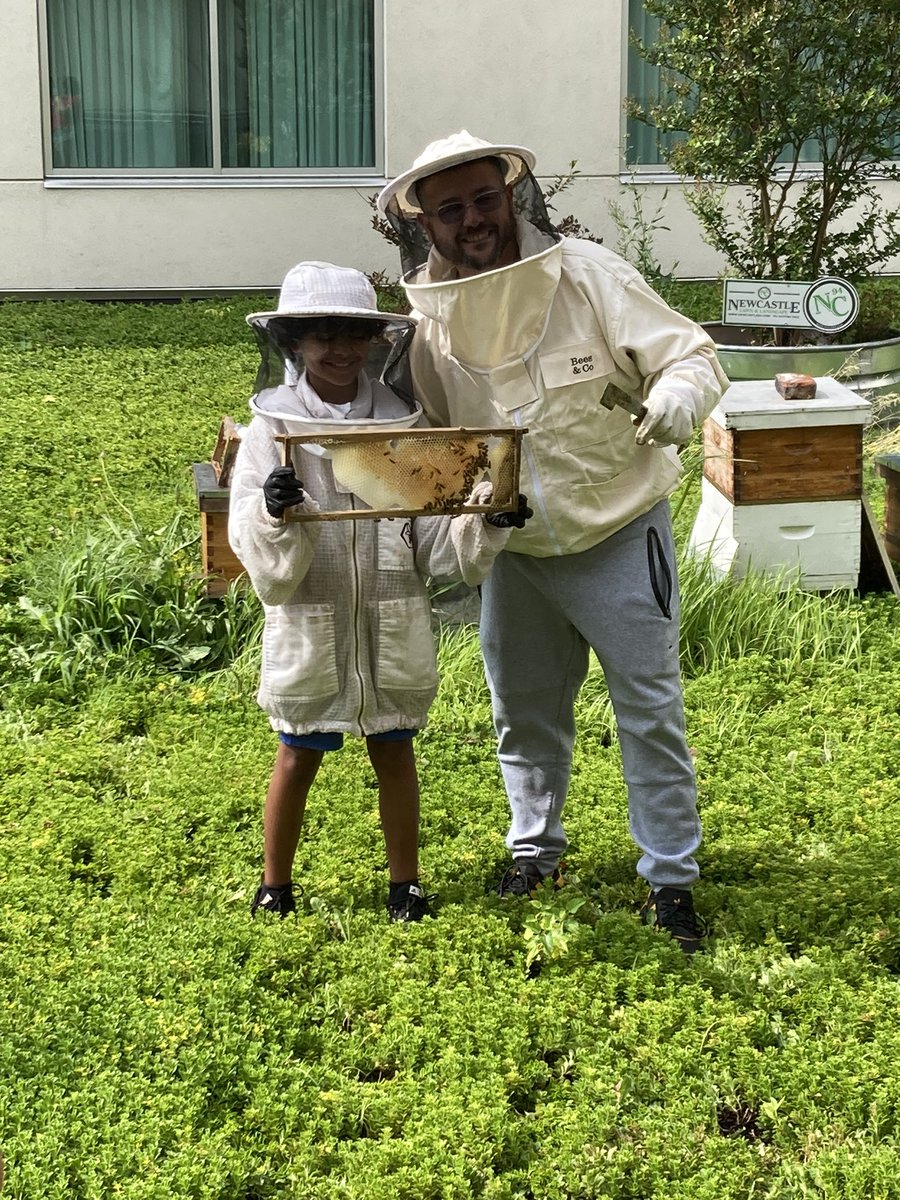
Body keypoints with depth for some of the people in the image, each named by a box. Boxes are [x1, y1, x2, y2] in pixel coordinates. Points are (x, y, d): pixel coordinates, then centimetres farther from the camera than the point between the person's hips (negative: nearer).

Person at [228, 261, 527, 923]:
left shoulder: (403, 423, 0)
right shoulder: (273, 429, -6)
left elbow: (438, 533, -1)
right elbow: (256, 548, -11)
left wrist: (490, 519, -18)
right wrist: (276, 515, -32)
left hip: (392, 623, 2)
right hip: (310, 625, -1)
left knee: (394, 750, 13)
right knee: (299, 756, 10)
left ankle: (405, 881, 30)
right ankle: (275, 887, 29)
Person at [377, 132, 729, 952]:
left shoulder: (587, 275, -18)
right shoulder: (427, 315, -7)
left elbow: (693, 354, -16)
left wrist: (676, 399, -38)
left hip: (618, 536, -4)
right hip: (513, 547, 4)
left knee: (650, 710, 3)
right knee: (524, 708, 19)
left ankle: (672, 877, 17)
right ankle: (535, 849, 39)